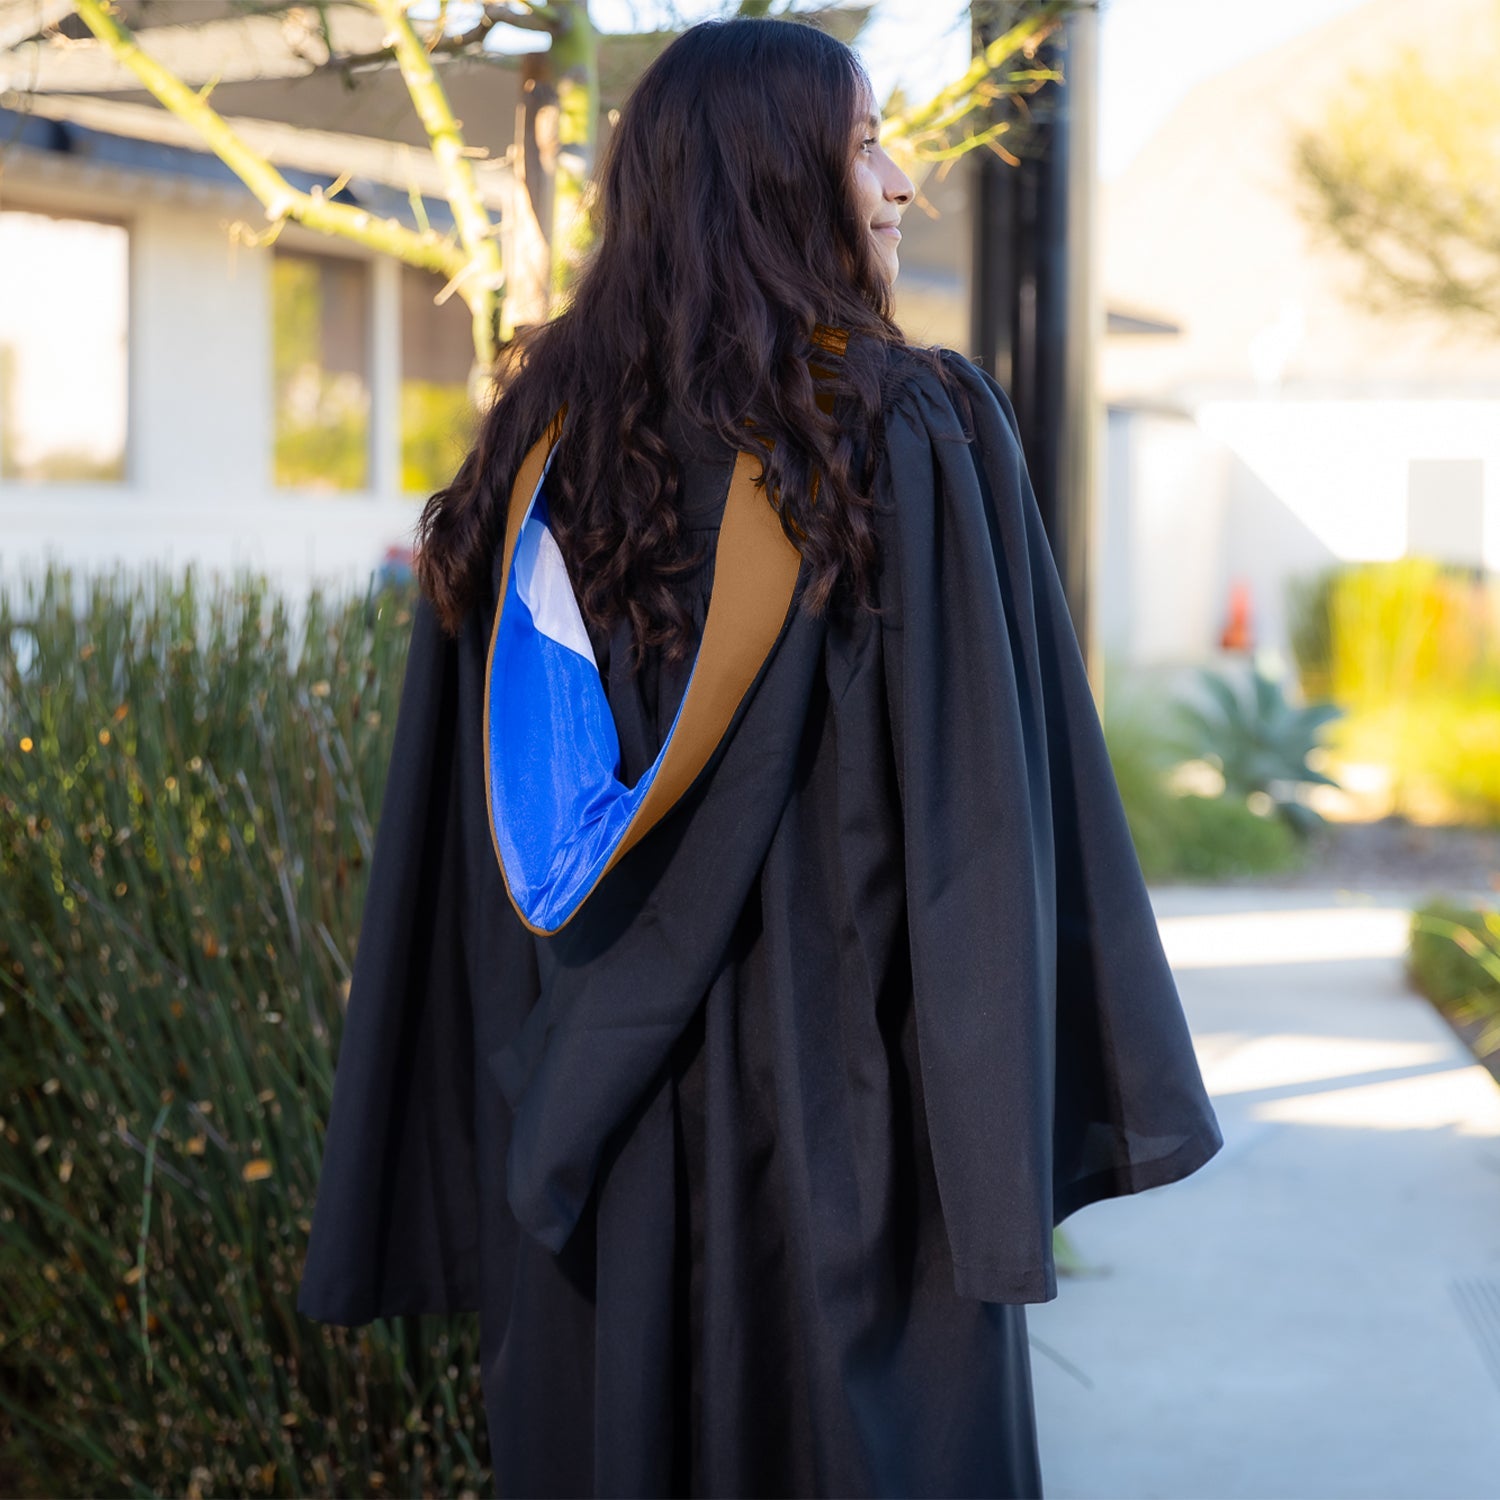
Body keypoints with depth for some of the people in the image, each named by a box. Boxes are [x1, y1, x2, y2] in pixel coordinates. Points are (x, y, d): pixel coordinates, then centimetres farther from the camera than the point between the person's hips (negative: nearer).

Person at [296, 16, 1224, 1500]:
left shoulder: (537, 445, 3)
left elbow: (459, 846, 3)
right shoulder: (919, 435, -9)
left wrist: (515, 1099, 10)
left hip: (585, 1110, 4)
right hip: (838, 1086, -4)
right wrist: (1037, 1106, -5)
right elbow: (986, 804, -11)